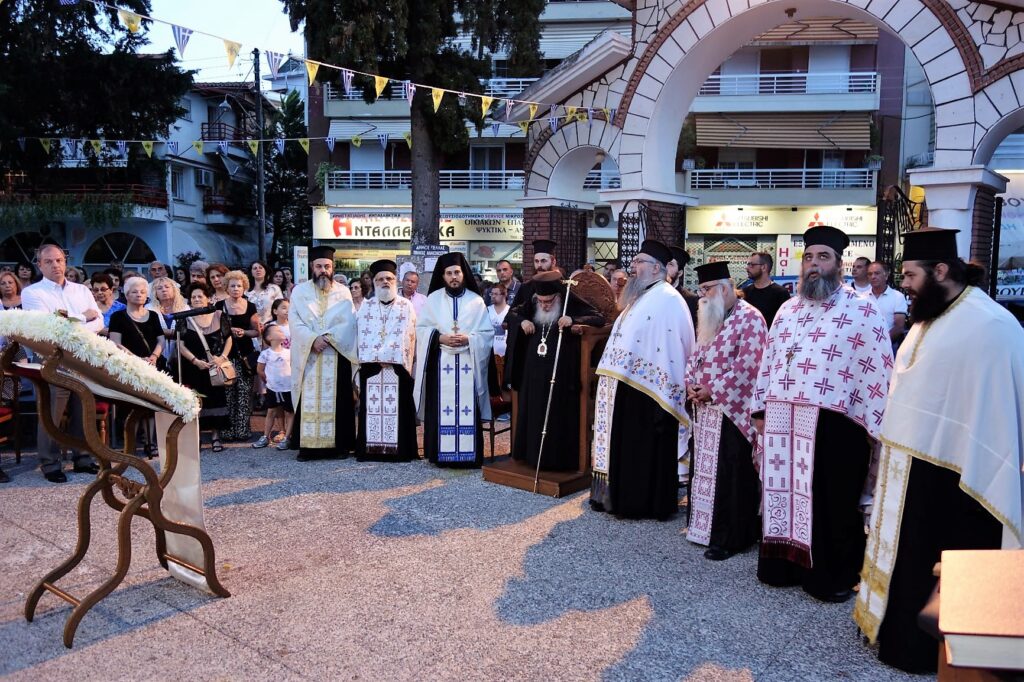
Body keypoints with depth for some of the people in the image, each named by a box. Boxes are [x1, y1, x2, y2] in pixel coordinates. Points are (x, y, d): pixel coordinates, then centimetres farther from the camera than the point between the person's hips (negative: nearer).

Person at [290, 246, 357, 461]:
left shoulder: (343, 292, 7)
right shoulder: (299, 291, 8)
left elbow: (349, 323, -2)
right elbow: (295, 321, -2)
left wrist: (328, 337, -15)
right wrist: (313, 339, -16)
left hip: (337, 354, 0)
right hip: (308, 355, 0)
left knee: (337, 399, 1)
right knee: (309, 400, -1)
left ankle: (340, 444, 7)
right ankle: (307, 445, 3)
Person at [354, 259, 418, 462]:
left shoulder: (406, 306, 6)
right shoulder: (366, 306, 11)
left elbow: (406, 337, -1)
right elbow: (362, 335, 4)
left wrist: (388, 357, -7)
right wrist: (378, 358, -5)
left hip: (397, 366, -2)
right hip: (370, 366, 2)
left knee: (398, 406, -4)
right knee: (371, 406, 0)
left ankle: (399, 449, 1)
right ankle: (370, 449, 5)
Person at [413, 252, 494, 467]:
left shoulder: (476, 300, 5)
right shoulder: (433, 299, 6)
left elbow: (487, 333, 3)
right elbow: (421, 329, 6)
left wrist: (468, 339, -14)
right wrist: (440, 338, -11)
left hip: (468, 363, 0)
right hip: (440, 361, 0)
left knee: (467, 408, -2)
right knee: (440, 408, -1)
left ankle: (469, 454, 4)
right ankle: (440, 454, 6)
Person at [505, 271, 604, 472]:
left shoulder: (572, 305, -8)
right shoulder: (532, 306, 7)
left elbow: (599, 318, -14)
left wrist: (573, 320, -30)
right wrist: (522, 321, -4)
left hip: (561, 376, -5)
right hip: (533, 376, 5)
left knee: (559, 419, -1)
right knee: (533, 416, 11)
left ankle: (559, 460, 9)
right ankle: (532, 455, 23)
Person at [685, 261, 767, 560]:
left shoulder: (750, 319, -12)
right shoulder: (709, 319, 15)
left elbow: (748, 366, -19)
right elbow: (696, 356, 19)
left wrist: (713, 390, -17)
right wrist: (692, 385, 1)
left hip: (731, 410, -8)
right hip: (705, 409, 8)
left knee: (730, 476, -2)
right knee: (705, 470, 14)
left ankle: (729, 538, 8)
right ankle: (704, 526, 27)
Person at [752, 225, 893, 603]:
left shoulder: (862, 311, -3)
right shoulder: (788, 310, 13)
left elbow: (879, 369, -6)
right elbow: (768, 360, 17)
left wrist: (874, 426, -9)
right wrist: (761, 409, 13)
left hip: (834, 425, -5)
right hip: (784, 423, 5)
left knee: (832, 504, 6)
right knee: (786, 492, 13)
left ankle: (835, 576, 21)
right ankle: (787, 563, 28)